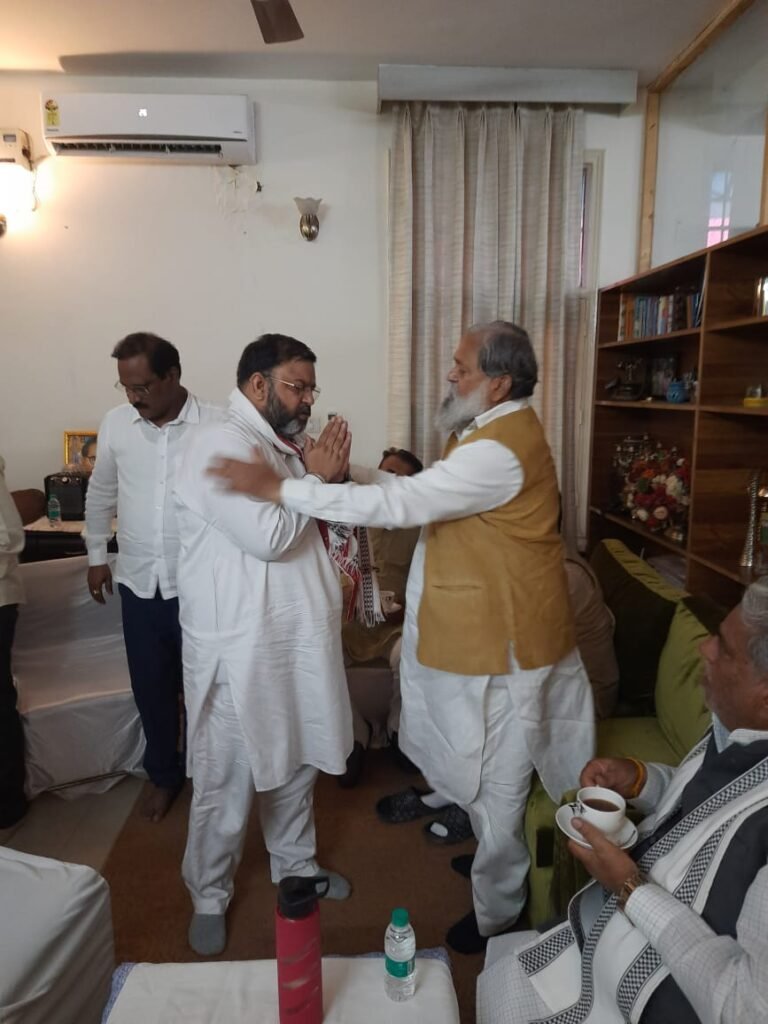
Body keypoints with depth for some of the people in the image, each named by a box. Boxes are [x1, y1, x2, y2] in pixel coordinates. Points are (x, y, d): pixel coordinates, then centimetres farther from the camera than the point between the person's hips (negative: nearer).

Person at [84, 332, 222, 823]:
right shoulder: (115, 423, 0)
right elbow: (101, 492, 13)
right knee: (151, 688, 16)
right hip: (138, 583, 4)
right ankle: (164, 774, 39)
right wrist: (97, 554, 17)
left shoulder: (217, 425, -13)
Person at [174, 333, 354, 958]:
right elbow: (267, 535, -28)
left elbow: (314, 526, 20)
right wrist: (315, 478, -15)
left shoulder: (281, 446, 12)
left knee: (296, 762, 23)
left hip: (298, 638, 9)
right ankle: (210, 895, 32)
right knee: (226, 781, 8)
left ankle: (295, 863, 45)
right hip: (241, 648, -9)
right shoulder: (225, 445, -18)